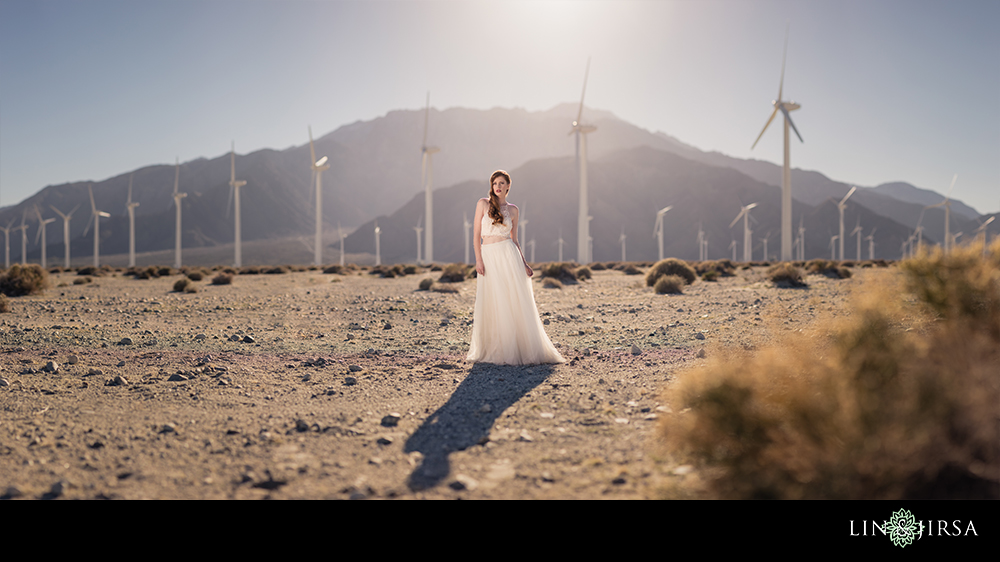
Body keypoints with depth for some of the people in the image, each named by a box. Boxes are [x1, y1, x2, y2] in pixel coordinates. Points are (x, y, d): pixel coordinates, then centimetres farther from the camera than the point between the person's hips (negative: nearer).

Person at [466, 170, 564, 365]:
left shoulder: (512, 209, 9)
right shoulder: (483, 203, 4)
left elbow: (514, 239, 11)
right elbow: (477, 234, 1)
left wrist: (524, 263, 1)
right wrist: (478, 259, -8)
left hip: (508, 255, 1)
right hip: (488, 256, -1)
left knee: (515, 303, -2)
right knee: (493, 306, 3)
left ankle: (522, 349, 6)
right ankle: (494, 350, 14)